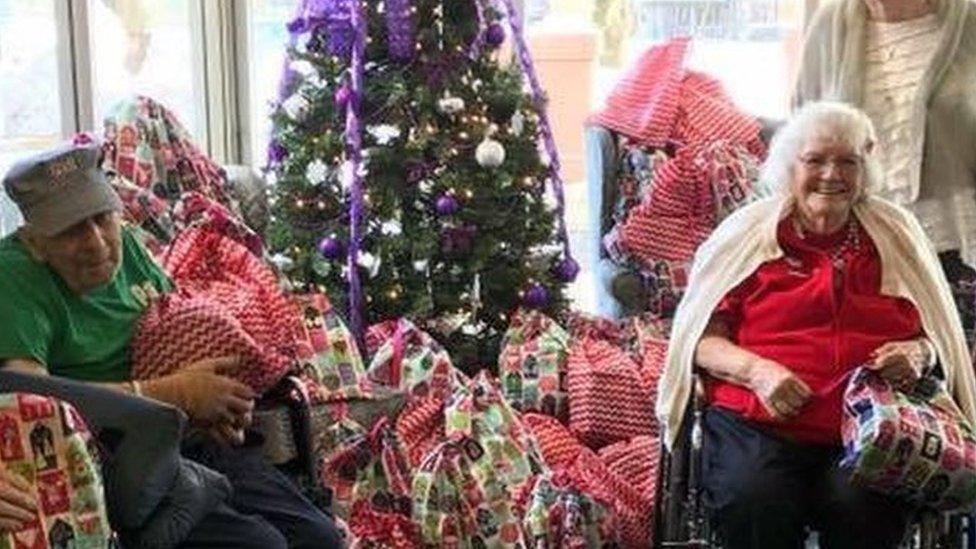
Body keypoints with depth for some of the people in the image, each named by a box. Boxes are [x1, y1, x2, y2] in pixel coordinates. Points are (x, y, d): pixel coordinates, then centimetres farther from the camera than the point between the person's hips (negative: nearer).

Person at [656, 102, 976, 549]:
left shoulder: (896, 233, 16)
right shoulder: (747, 232, 8)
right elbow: (701, 338, 6)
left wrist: (919, 353, -1)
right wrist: (757, 370, -13)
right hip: (758, 423, -1)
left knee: (865, 510, -31)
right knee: (752, 504, -32)